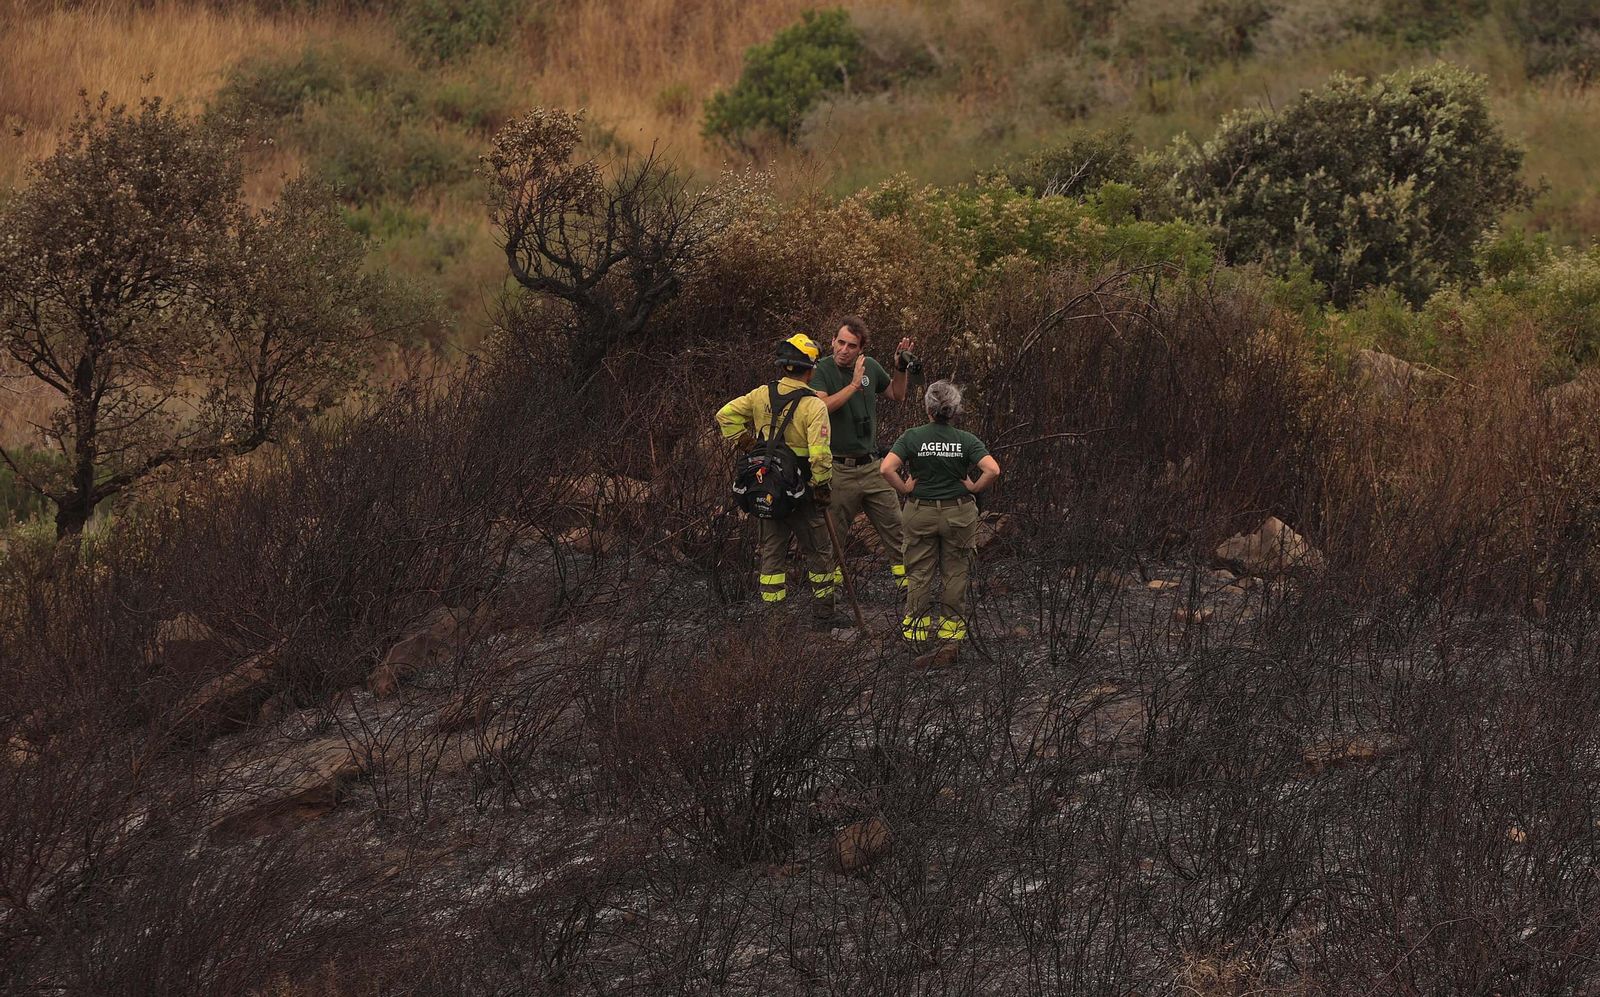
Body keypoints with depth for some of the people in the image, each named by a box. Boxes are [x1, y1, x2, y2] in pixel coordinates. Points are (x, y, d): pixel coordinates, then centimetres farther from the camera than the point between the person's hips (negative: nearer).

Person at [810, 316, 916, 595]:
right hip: (837, 469, -4)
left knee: (895, 526, 5)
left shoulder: (870, 366, 6)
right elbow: (822, 405, -27)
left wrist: (900, 369, 5)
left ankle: (904, 580, 14)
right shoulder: (822, 370, -10)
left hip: (872, 466, 5)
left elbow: (897, 396, 21)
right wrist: (854, 385, -27)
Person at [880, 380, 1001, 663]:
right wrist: (974, 488, -3)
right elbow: (993, 470, -19)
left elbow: (887, 468, -20)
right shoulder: (966, 440, -7)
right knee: (955, 575, 8)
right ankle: (950, 642, 9)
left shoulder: (912, 437, -9)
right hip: (959, 513, 0)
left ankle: (916, 630, 10)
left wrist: (904, 489, -5)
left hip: (920, 512, 0)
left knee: (918, 574, 11)